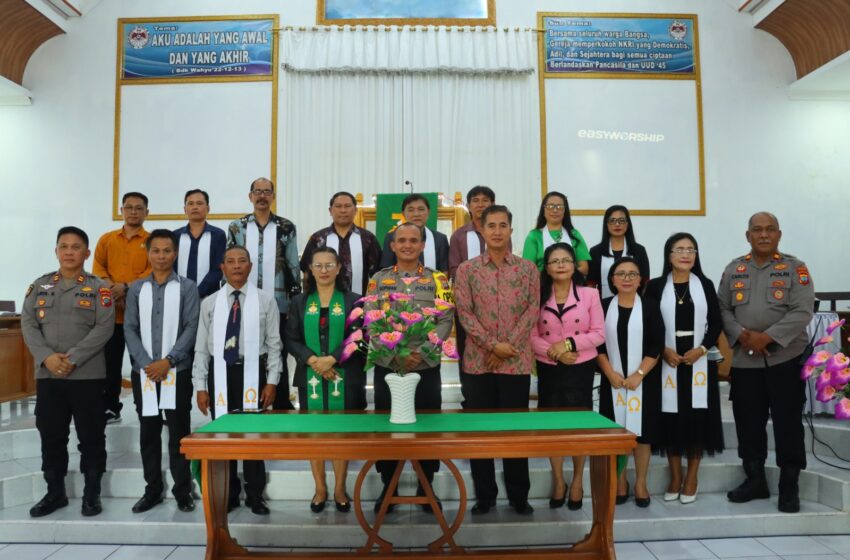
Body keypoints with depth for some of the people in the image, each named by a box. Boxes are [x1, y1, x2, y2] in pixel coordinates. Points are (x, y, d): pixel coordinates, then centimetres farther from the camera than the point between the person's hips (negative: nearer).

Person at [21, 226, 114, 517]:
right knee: (51, 436, 10)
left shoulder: (98, 288, 0)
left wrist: (73, 359, -16)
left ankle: (92, 493, 16)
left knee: (91, 436, 3)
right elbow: (28, 323, 3)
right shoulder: (40, 285, 10)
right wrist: (46, 357, -13)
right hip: (47, 374, 3)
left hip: (87, 374, -3)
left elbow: (104, 328, -9)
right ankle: (55, 492, 25)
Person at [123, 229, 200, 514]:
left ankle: (183, 491, 14)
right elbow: (130, 329, 3)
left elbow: (191, 328, -6)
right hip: (143, 371, 3)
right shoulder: (136, 289, 9)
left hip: (177, 371, -2)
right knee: (148, 432, 10)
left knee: (179, 431, 3)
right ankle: (153, 489, 22)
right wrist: (146, 363, -9)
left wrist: (168, 361, -14)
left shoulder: (187, 287, 1)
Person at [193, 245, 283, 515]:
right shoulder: (210, 303, 3)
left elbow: (274, 344, -1)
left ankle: (255, 495, 22)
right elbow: (202, 347, 3)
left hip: (253, 372, -1)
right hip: (220, 372, 2)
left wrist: (272, 381, -6)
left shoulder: (265, 300, 0)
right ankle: (229, 494, 26)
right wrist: (200, 386, -1)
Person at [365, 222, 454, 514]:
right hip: (387, 366, 1)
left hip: (427, 367, 0)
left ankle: (426, 487, 24)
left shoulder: (437, 279, 3)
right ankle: (388, 486, 25)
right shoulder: (378, 280, 5)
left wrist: (420, 353, -15)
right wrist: (396, 353, -14)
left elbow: (445, 321, -4)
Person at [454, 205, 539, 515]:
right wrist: (493, 345, -14)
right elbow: (464, 312, -4)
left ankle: (519, 495, 20)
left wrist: (510, 345, -11)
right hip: (478, 360, 0)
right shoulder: (467, 269, 3)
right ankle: (484, 494, 19)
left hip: (517, 361, 0)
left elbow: (532, 310, -1)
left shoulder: (528, 269, 6)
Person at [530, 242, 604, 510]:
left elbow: (599, 333, -5)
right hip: (548, 368, 1)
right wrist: (555, 353, -17)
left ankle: (577, 480, 24)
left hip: (581, 368, -1)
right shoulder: (538, 296, 1)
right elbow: (532, 336, -3)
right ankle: (558, 480, 23)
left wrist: (569, 343, -17)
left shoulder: (590, 294, -2)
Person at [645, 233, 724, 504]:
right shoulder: (656, 286, 1)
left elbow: (716, 324, 4)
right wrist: (664, 350, -13)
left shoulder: (705, 285, 5)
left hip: (698, 362, 1)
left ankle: (692, 477, 18)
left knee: (697, 418, 3)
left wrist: (701, 349, -10)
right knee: (671, 418, 3)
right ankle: (675, 477, 18)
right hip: (667, 362, -1)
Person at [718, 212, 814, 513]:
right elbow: (722, 308, 6)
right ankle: (754, 479, 25)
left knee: (788, 424, 2)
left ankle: (789, 487, 15)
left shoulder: (795, 269, 0)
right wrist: (741, 335, -11)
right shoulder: (734, 269, 9)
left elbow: (802, 312, -10)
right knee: (748, 423, 10)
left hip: (785, 358, -3)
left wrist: (768, 338, -18)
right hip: (743, 359, 3)